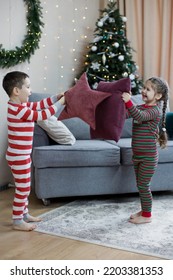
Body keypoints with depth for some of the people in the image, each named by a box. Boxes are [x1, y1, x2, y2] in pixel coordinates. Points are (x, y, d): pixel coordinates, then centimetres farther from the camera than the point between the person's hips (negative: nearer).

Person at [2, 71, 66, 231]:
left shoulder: (21, 105, 8)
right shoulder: (18, 110, -23)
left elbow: (40, 105, 17)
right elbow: (41, 115, -21)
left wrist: (58, 96, 9)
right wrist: (60, 103, -14)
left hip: (22, 155, 10)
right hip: (18, 157, -10)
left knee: (24, 187, 20)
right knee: (23, 189, -1)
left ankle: (24, 214, 34)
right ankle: (17, 221, 10)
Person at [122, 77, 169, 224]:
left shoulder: (155, 110, -16)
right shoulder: (140, 107, 8)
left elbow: (140, 116, -34)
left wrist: (128, 102, -43)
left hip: (148, 157, -8)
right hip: (138, 155, 8)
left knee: (143, 185, 1)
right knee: (141, 185, 17)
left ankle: (147, 215, 14)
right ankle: (144, 210, 32)